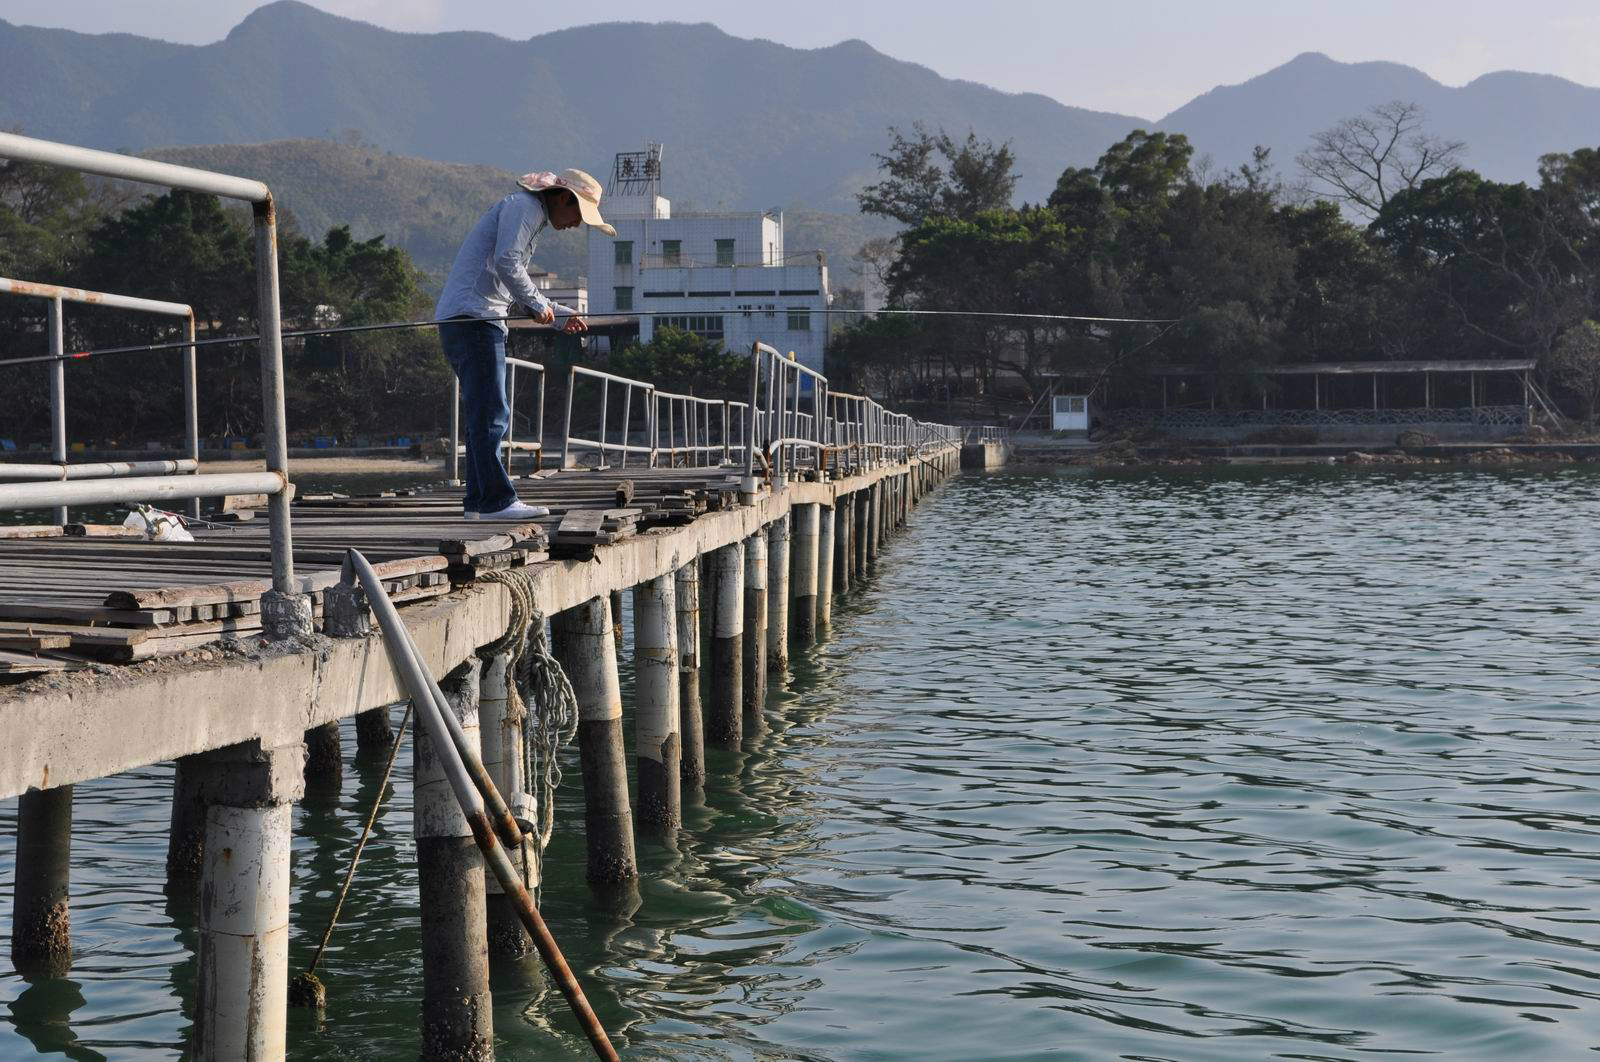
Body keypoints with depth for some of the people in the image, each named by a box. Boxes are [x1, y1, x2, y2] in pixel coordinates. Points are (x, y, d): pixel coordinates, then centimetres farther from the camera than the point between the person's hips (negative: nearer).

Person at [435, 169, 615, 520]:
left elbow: (517, 288, 30)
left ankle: (478, 501, 14)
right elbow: (506, 262, -21)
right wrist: (538, 304, -11)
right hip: (471, 318, -10)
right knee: (490, 413, -12)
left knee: (490, 415, 12)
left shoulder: (532, 216, 26)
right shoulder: (523, 207, -5)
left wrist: (562, 314, 22)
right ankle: (496, 500, -14)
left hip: (479, 320, 10)